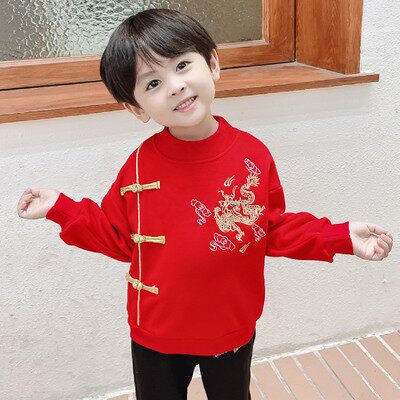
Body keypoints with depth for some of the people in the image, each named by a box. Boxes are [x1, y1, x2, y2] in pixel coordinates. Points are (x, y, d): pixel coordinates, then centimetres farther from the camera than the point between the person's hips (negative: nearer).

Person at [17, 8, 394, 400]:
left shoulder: (254, 155, -14)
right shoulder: (140, 165, -15)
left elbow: (275, 229, -3)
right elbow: (118, 237, -4)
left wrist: (342, 236, -11)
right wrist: (61, 207, -13)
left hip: (233, 332, 1)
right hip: (156, 336, 0)